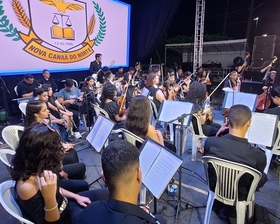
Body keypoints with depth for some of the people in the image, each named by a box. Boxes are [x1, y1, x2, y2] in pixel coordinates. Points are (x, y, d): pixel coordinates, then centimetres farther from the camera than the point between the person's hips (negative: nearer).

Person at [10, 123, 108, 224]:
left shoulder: (37, 170, -10)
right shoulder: (26, 187, -35)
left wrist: (76, 197, 1)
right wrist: (49, 197, -43)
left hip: (65, 204, 7)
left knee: (105, 193, 8)